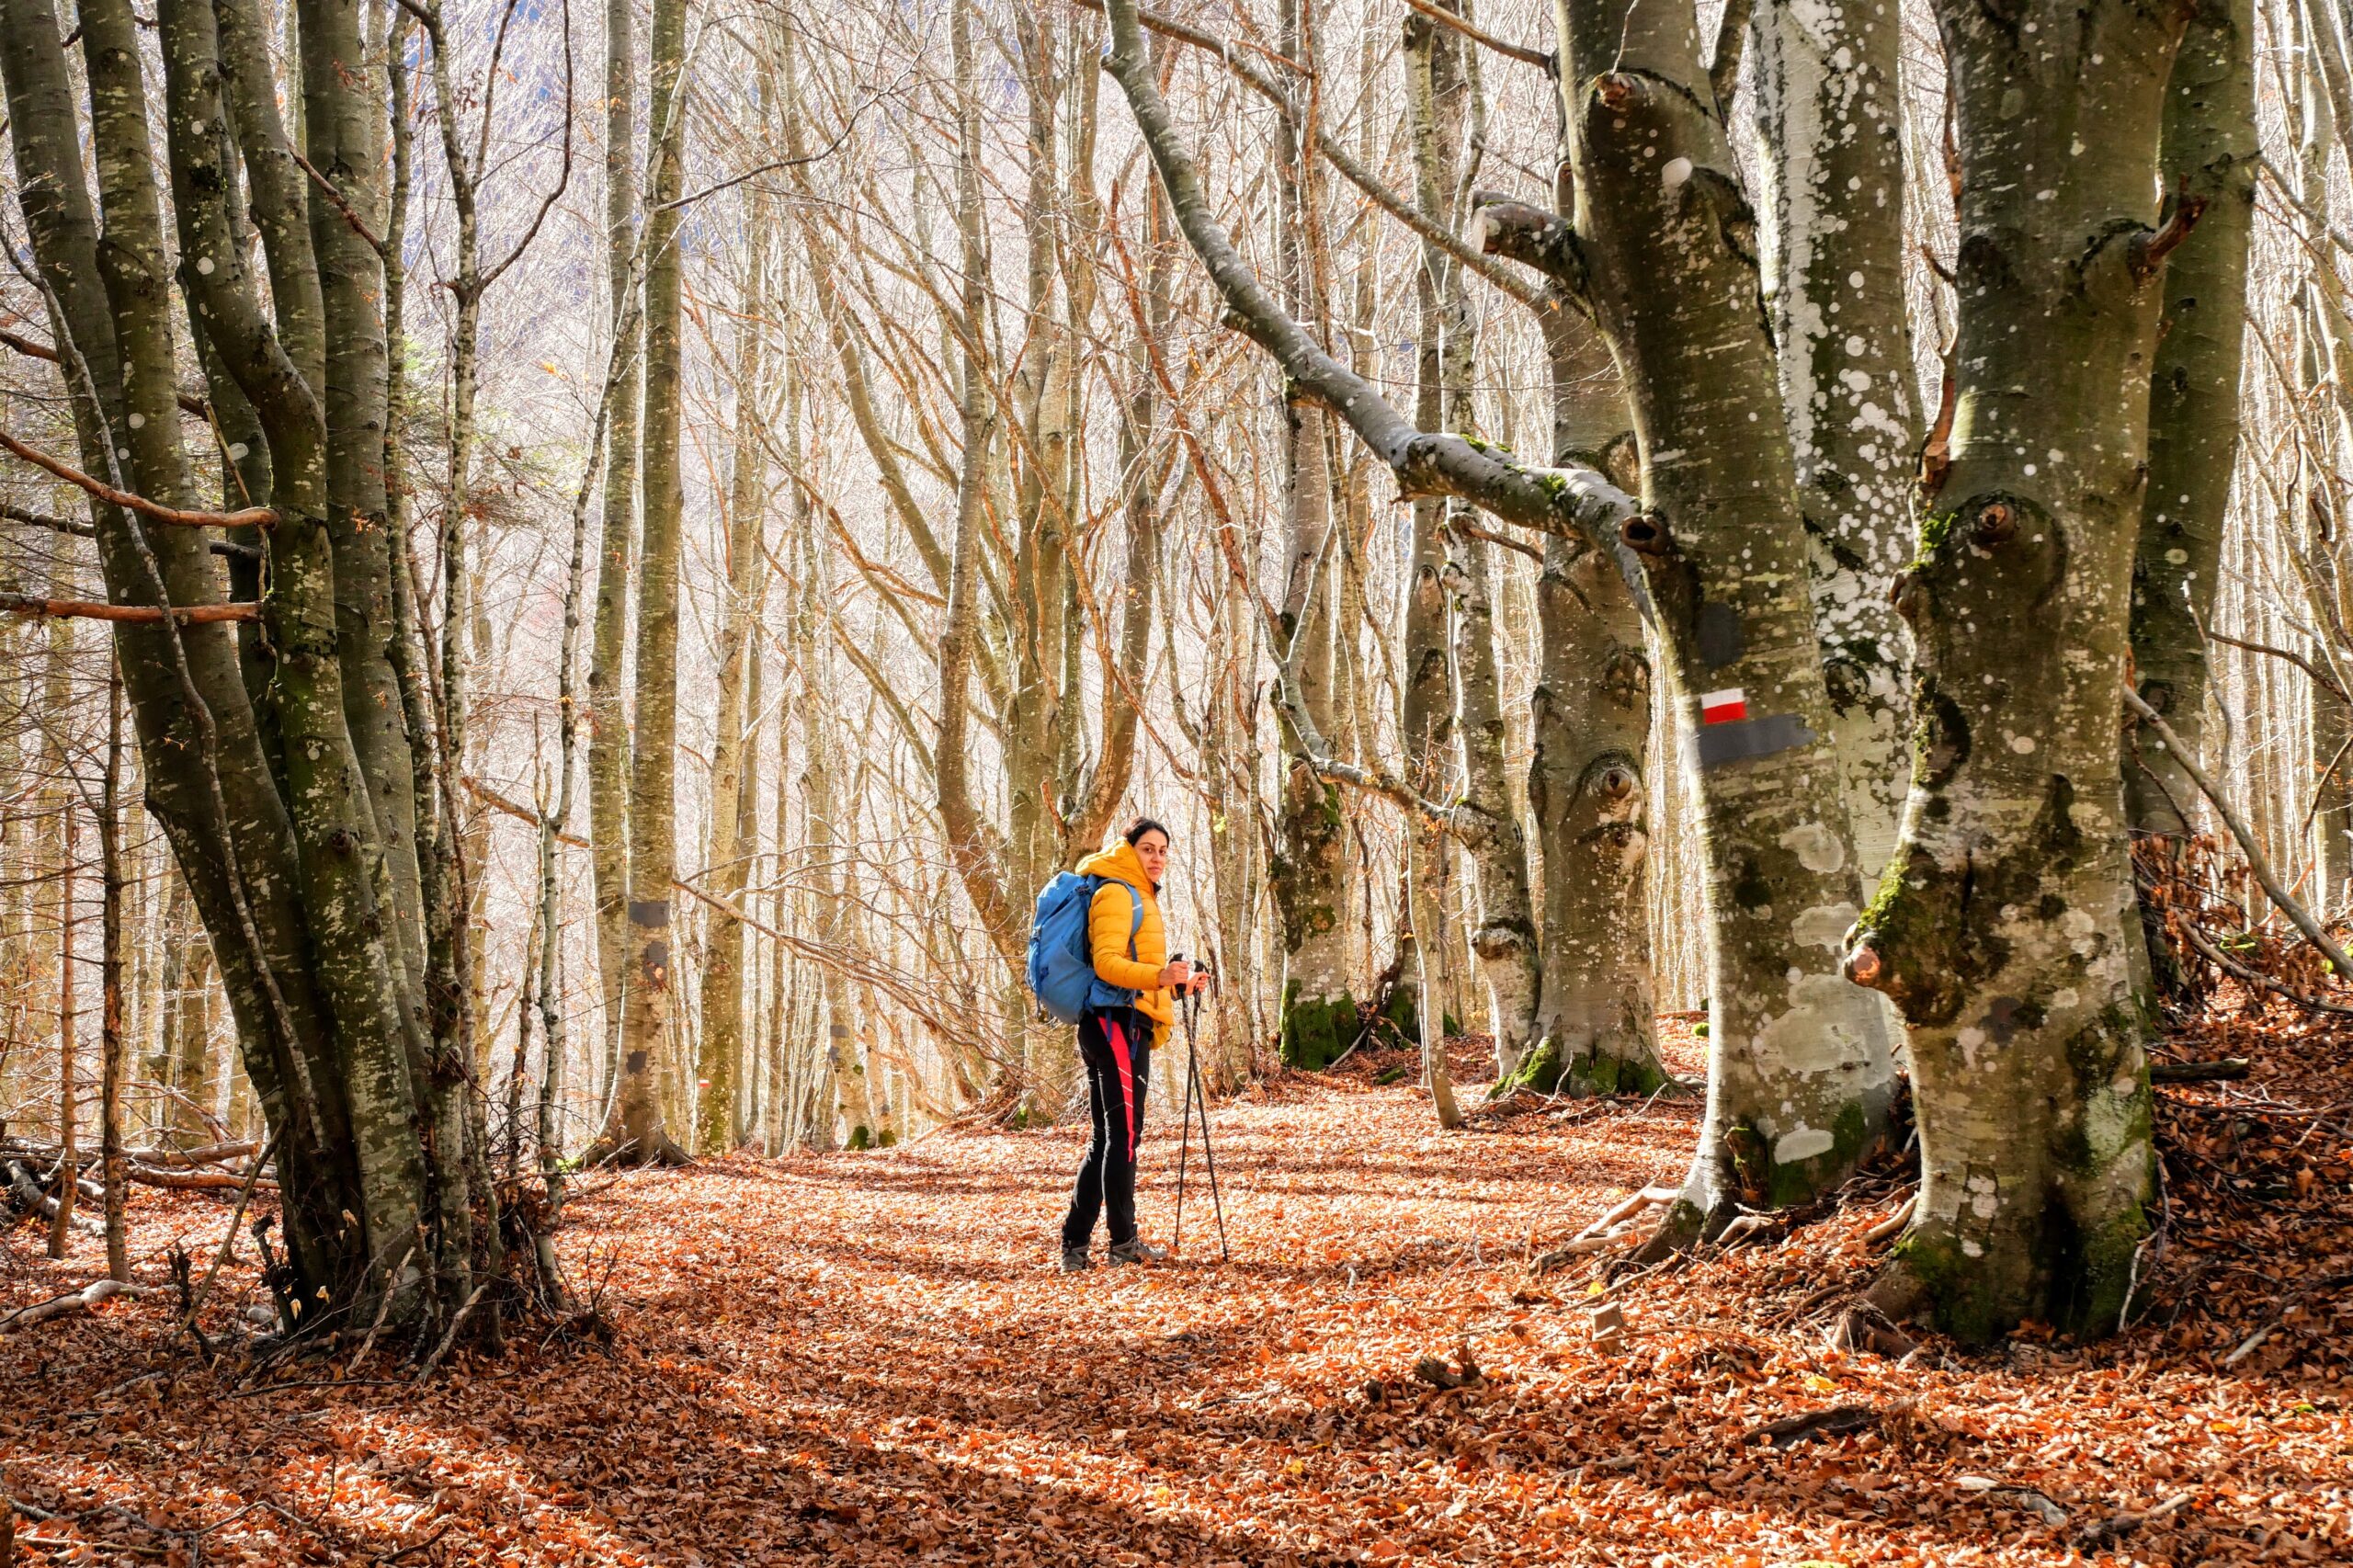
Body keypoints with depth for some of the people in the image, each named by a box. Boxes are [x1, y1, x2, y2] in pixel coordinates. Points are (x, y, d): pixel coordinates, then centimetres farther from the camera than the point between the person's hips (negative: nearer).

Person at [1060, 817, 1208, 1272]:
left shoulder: (1138, 896, 26)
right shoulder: (1117, 893, -7)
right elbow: (1106, 962, -19)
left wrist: (1178, 983, 22)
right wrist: (1159, 975, -33)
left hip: (1116, 1026, 11)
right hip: (1118, 1022, -11)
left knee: (1107, 1136, 11)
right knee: (1124, 1132, -9)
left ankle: (1075, 1243, 12)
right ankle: (1123, 1242, -7)